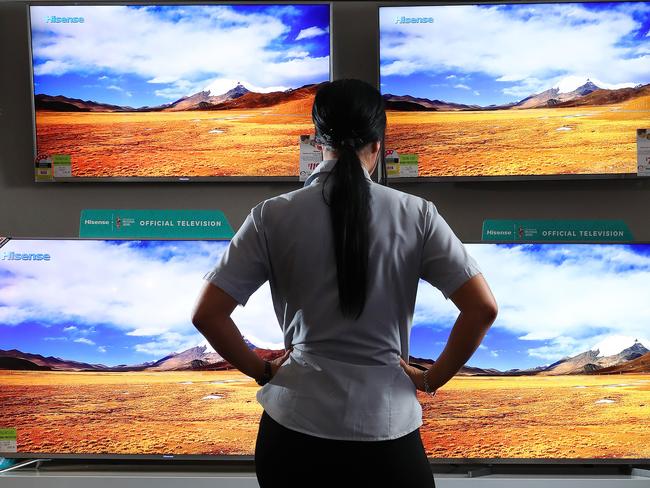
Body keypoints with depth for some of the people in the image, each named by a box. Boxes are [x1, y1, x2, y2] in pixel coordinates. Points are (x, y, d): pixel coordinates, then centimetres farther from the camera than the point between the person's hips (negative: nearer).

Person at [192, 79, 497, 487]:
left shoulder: (274, 216, -4)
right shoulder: (415, 215, -3)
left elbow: (207, 314, -5)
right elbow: (483, 308, -6)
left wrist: (262, 370, 7)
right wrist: (432, 378, 5)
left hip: (295, 427, 1)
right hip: (386, 430, 0)